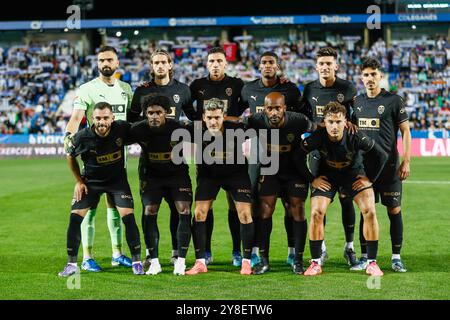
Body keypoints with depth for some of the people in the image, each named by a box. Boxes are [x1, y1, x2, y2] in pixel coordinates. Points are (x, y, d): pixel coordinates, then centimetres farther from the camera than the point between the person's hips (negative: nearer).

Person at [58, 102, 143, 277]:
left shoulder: (122, 128, -21)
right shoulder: (82, 137, -21)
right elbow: (70, 156, -1)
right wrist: (79, 181, 1)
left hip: (118, 179, 0)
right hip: (90, 181, 0)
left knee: (128, 216, -13)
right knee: (75, 217, -10)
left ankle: (136, 261, 1)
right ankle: (72, 264, 3)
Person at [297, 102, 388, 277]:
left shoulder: (356, 137, -28)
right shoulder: (317, 137, -27)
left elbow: (381, 156, -14)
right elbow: (298, 156, -10)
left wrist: (370, 178, -10)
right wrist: (312, 179, -10)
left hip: (354, 172, 0)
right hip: (327, 175, 1)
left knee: (369, 211, -17)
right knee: (316, 213, -16)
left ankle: (372, 263, -5)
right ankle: (315, 263, -2)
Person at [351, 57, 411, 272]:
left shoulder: (393, 100, -3)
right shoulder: (357, 101, 10)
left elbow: (405, 132, -2)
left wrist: (406, 161, -8)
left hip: (388, 165, -4)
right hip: (363, 165, 4)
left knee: (394, 210, -1)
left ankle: (396, 257, 6)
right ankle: (365, 257, 12)